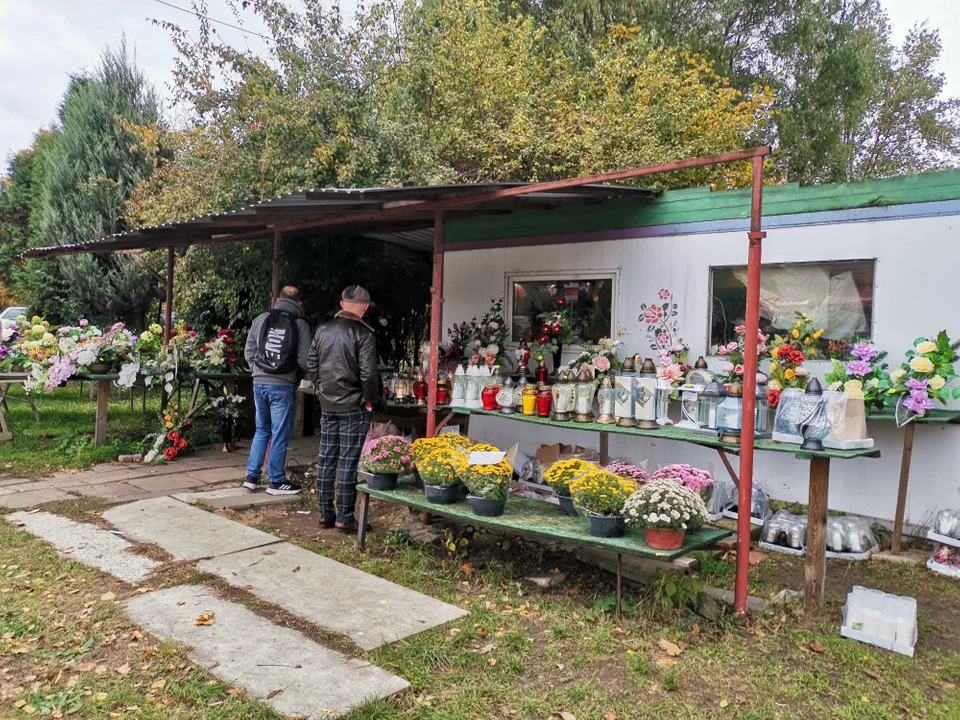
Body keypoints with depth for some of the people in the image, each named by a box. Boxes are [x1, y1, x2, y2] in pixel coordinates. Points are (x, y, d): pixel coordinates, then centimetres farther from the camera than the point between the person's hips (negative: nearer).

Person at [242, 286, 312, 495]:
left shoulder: (260, 319, 5)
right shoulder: (300, 324, -6)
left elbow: (248, 352, 8)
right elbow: (304, 361, -8)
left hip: (259, 383, 4)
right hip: (282, 386, -4)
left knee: (261, 431, 19)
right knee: (280, 435, 5)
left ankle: (252, 476, 21)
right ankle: (276, 481, 12)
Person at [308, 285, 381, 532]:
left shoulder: (323, 329, 6)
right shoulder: (363, 333, -13)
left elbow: (311, 365, 10)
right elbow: (368, 373, -17)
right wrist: (372, 400, -4)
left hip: (327, 405, 6)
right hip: (354, 406, -5)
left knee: (326, 459, 12)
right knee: (348, 463, 0)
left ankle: (325, 514, 20)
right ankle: (345, 518, 6)